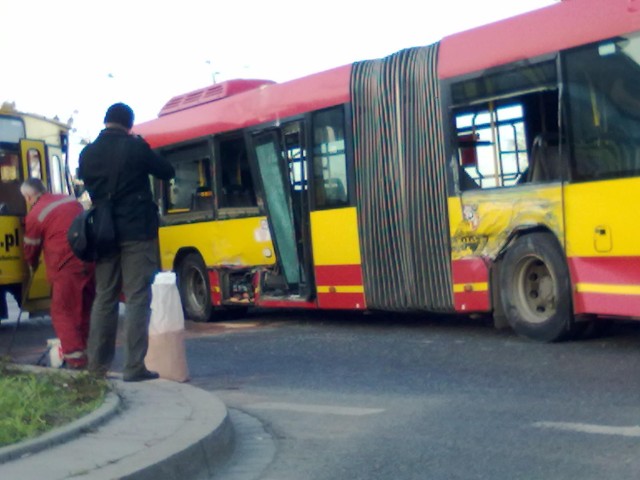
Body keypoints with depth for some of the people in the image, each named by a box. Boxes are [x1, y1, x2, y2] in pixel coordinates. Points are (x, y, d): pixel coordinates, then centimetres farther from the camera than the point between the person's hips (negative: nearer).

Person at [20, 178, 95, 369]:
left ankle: (74, 357, -5)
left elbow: (31, 248, 7)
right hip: (89, 260, 7)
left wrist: (32, 266, 26)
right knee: (84, 308, 16)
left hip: (66, 267, -6)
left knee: (62, 312, 2)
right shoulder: (71, 201, 13)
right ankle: (82, 350, 25)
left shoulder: (35, 215, -4)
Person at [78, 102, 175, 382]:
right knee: (137, 298, -4)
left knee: (104, 297, 13)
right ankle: (134, 367, -8)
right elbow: (167, 172, 4)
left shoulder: (87, 154, 4)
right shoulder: (135, 147, -8)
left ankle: (97, 364, 16)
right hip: (137, 232, -5)